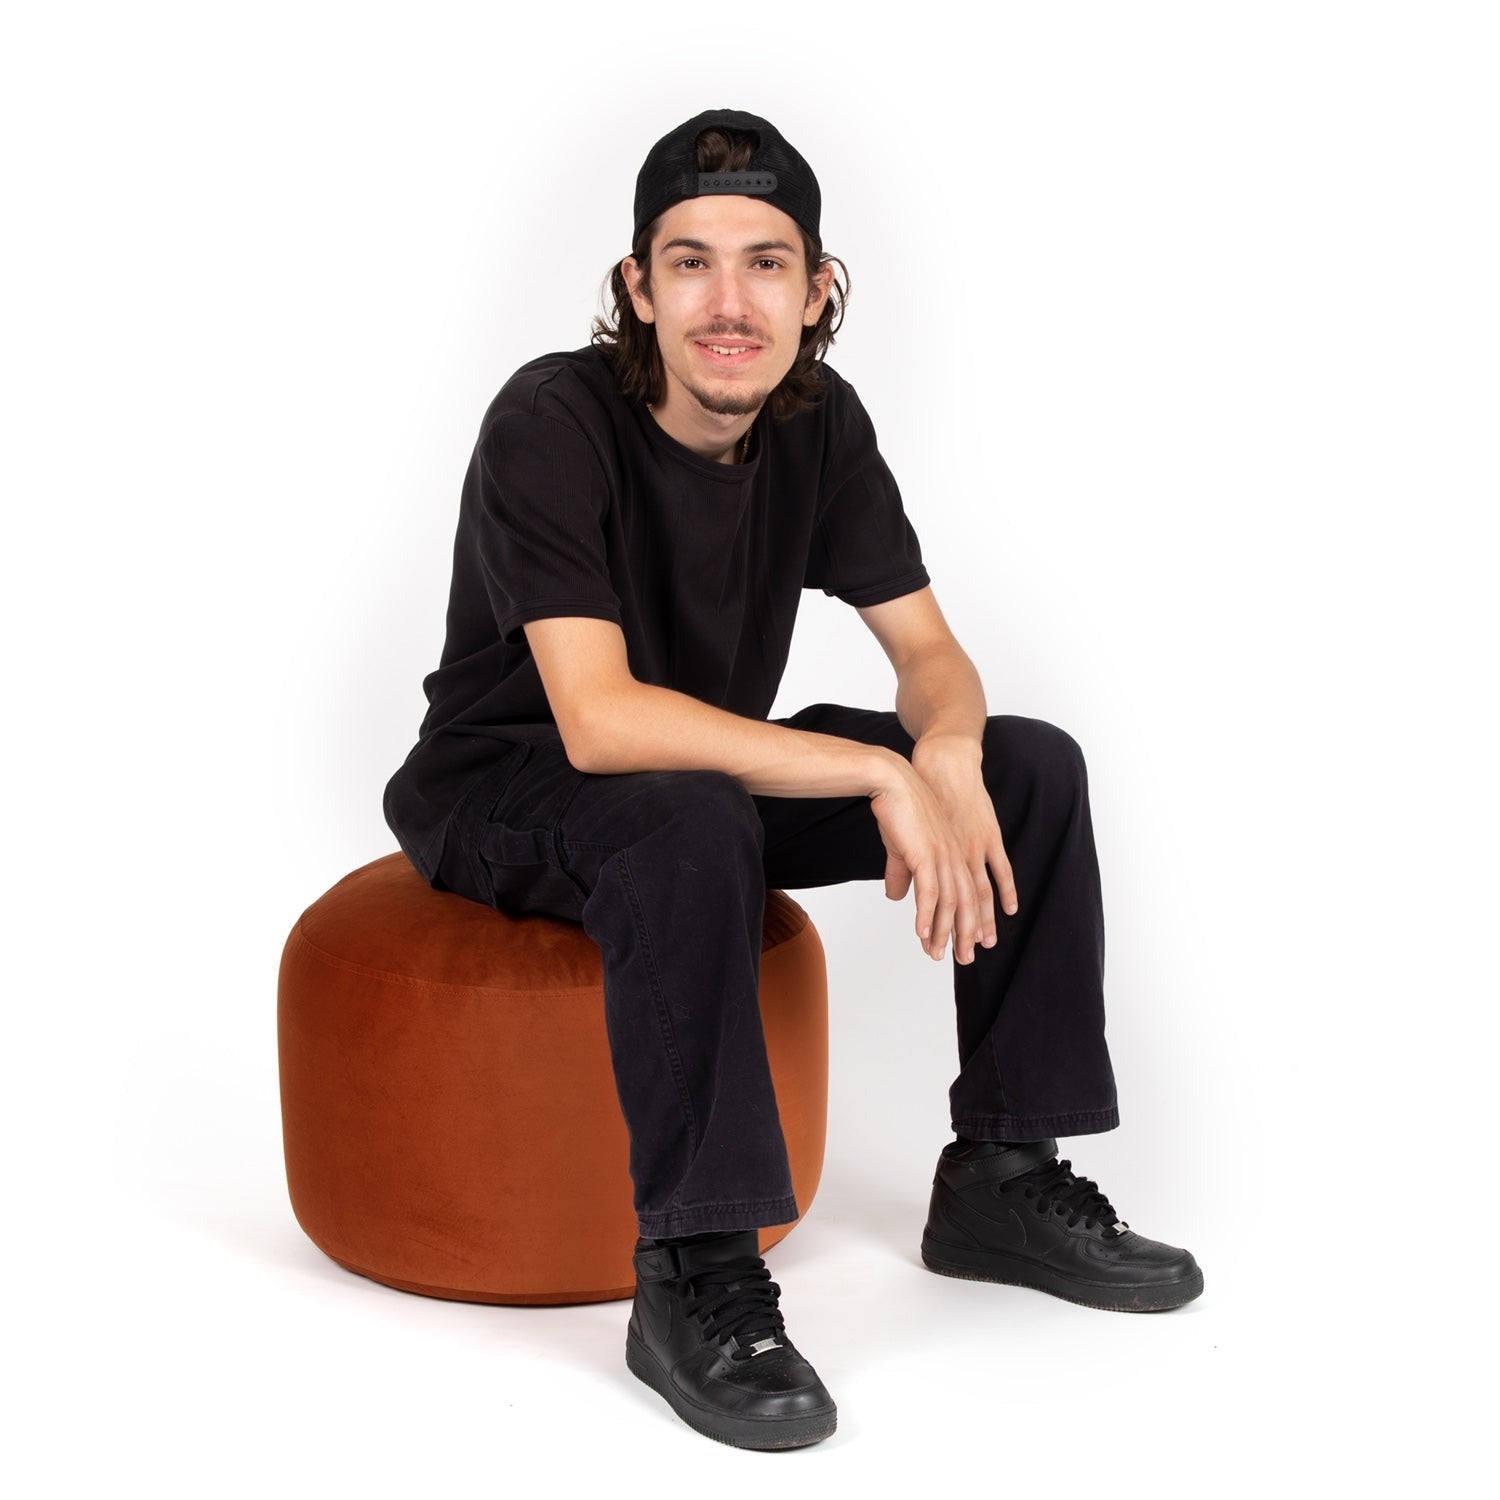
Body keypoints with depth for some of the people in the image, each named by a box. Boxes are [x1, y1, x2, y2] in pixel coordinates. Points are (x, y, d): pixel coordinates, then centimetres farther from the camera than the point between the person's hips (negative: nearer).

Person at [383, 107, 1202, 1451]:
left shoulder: (820, 422, -6)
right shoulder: (553, 422, -26)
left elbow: (929, 649, -1)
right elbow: (598, 720, -36)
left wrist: (949, 758, -26)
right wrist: (880, 772, -36)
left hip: (711, 765, 7)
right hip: (503, 794, -7)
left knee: (1033, 765, -5)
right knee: (690, 824, -41)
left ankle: (1001, 1181, 3)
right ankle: (695, 1280, -30)